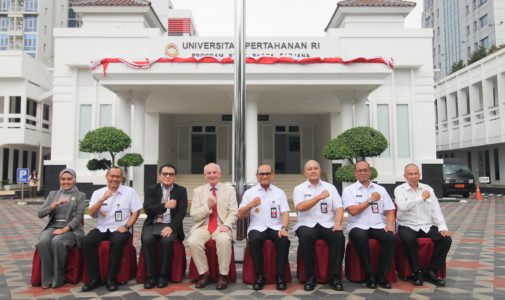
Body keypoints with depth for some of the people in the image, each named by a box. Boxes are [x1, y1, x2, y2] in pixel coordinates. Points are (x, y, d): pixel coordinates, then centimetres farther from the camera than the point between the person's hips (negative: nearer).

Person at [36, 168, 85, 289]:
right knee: (43, 242, -30)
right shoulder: (53, 194, 16)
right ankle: (47, 278, -19)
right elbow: (40, 213, 7)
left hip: (71, 229, -3)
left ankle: (58, 278, -19)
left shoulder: (80, 195, 6)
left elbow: (78, 217, -5)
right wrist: (55, 204, -10)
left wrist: (64, 229, -20)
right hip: (52, 227, 3)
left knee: (57, 242, -35)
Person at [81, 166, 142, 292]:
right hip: (102, 228, 3)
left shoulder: (129, 191, 2)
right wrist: (102, 199, -14)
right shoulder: (98, 193, 9)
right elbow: (91, 213, 1)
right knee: (86, 241, -24)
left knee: (118, 242, -34)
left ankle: (111, 279, -20)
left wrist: (126, 226, -12)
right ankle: (95, 278, -13)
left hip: (120, 229, -3)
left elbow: (135, 212, 2)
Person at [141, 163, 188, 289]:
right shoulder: (151, 189, 7)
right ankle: (150, 275, -15)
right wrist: (165, 205, -22)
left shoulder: (181, 190, 6)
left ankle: (164, 275, -14)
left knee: (167, 241, -32)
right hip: (153, 224, 1)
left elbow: (182, 212, -4)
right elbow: (147, 210, -6)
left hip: (170, 225, -1)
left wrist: (171, 227, -20)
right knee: (147, 239, -29)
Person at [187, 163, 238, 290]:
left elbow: (233, 212, 1)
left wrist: (226, 225, -19)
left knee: (224, 240, -35)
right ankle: (203, 273, -10)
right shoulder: (198, 191, 10)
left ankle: (223, 275, -16)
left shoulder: (229, 190, 8)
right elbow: (194, 215, 4)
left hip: (221, 227, -1)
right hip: (203, 226, 2)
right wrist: (207, 206, -14)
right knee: (193, 241, -30)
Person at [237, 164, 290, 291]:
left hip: (275, 227, 1)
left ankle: (280, 276, -18)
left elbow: (285, 213, 2)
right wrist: (250, 205, -14)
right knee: (254, 240, -33)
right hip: (257, 228, 0)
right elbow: (240, 215, 4)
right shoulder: (249, 193, 8)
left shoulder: (279, 192, 11)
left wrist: (284, 228, -17)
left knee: (284, 240, -30)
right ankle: (259, 276, -18)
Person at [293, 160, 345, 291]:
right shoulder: (299, 189, 7)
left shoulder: (330, 187, 14)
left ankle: (334, 276, -17)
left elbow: (339, 208, 5)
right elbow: (300, 207, -11)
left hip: (327, 224, 2)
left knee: (339, 236, -29)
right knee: (306, 236, -35)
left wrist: (337, 223, -14)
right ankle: (311, 277, -20)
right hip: (307, 224, -2)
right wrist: (319, 197, -19)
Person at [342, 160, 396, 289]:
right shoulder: (349, 190, 4)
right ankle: (369, 275, -20)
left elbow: (389, 211, 12)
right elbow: (353, 211, -10)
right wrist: (371, 200, -4)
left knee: (391, 237, -27)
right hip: (358, 226, -3)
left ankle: (381, 275, -14)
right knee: (360, 238, -36)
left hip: (378, 226, 3)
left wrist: (389, 224, -8)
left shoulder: (380, 189, 15)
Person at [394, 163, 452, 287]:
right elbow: (402, 206, -19)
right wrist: (421, 198, -12)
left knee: (446, 239, -19)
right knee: (408, 239, -35)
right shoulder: (399, 189, 1)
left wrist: (443, 227, -8)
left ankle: (431, 271, -5)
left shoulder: (428, 188, 12)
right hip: (407, 226, -4)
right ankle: (417, 272, -15)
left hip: (427, 226, 4)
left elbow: (436, 209, 5)